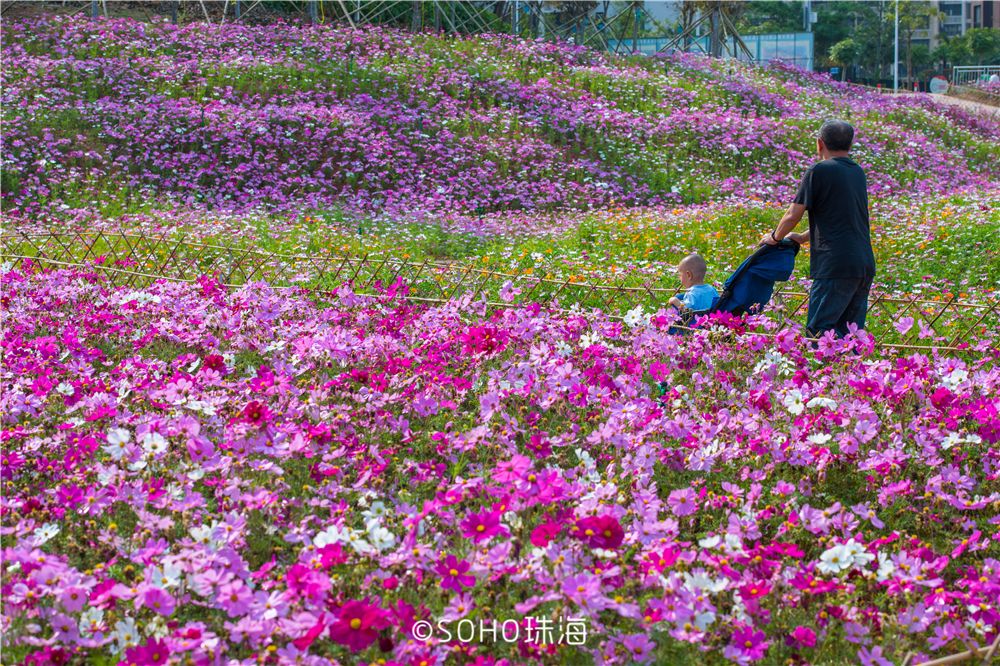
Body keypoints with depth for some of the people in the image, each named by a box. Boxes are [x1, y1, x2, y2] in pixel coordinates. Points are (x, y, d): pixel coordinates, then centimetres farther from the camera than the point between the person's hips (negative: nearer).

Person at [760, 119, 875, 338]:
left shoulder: (819, 171, -5)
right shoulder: (858, 173, 18)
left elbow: (793, 216, -2)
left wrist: (775, 237, 19)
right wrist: (802, 238, 37)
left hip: (836, 265, -7)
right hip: (865, 264, 8)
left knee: (819, 328, -8)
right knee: (848, 335, 9)